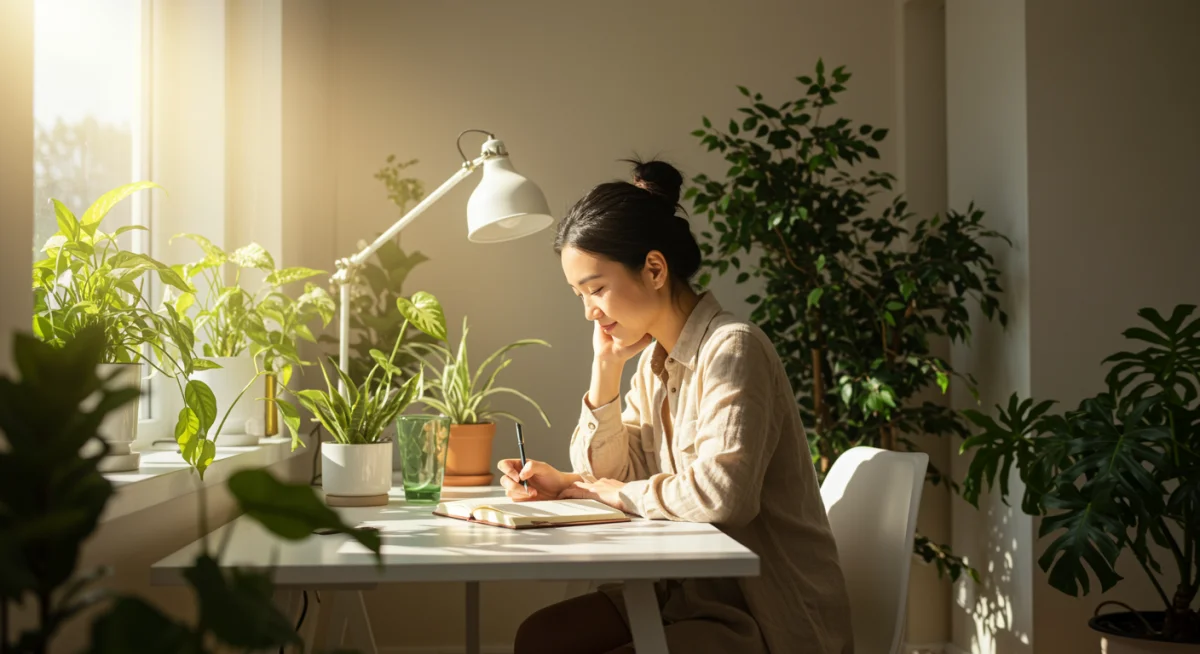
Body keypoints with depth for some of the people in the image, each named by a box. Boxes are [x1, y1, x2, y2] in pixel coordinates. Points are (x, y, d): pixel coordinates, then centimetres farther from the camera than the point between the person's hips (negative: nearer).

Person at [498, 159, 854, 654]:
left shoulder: (733, 349, -19)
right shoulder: (655, 359, 8)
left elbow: (720, 492, -32)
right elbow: (606, 475, 9)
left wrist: (617, 492, -14)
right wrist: (605, 368, -3)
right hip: (692, 589, 8)